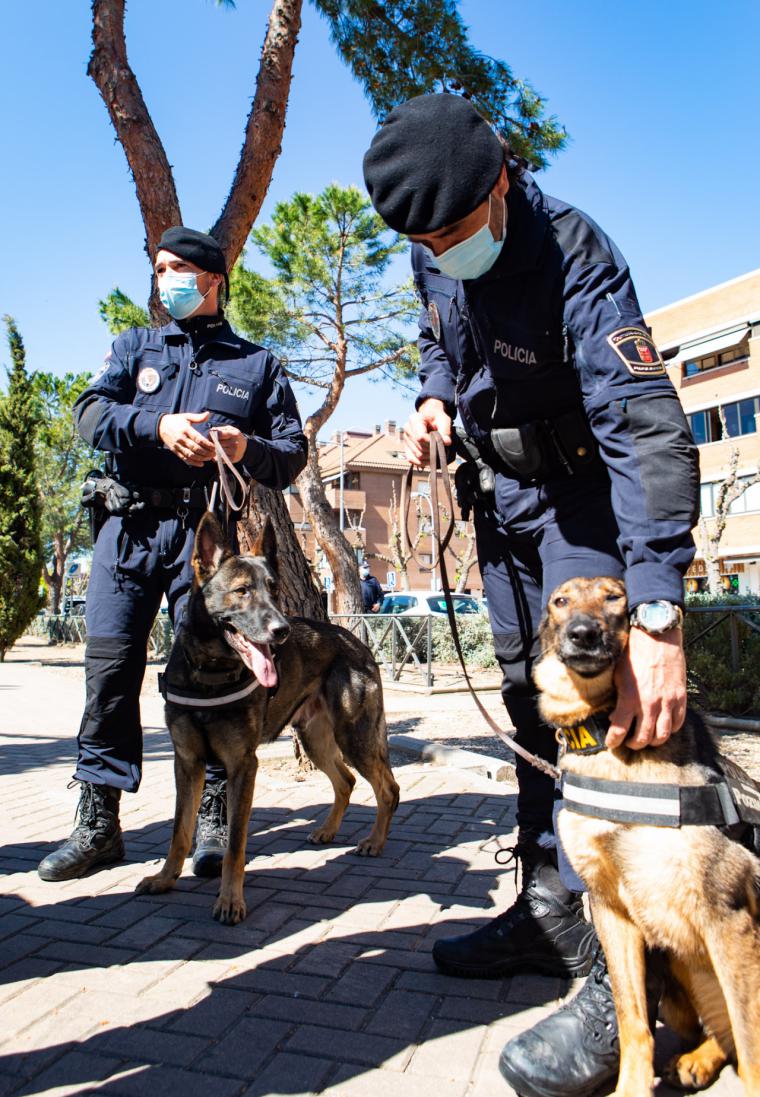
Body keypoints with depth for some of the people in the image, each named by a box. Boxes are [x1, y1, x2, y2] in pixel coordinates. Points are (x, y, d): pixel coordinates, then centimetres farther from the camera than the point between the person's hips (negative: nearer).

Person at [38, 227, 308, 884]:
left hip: (209, 532, -2)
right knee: (110, 667, -1)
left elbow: (294, 450, 8)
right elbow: (90, 411, 2)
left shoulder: (257, 363, 16)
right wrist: (157, 425, -16)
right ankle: (98, 823, 9)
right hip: (129, 526, 2)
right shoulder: (136, 348, 20)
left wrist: (248, 449, -14)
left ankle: (213, 819, 8)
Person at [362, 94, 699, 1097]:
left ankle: (624, 972, -6)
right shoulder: (433, 255, -4)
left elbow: (647, 425, -37)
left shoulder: (573, 254, -26)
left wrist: (657, 616, -46)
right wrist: (436, 397, -6)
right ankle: (551, 912, 20)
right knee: (531, 699, 8)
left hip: (582, 490, -7)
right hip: (500, 490, 7)